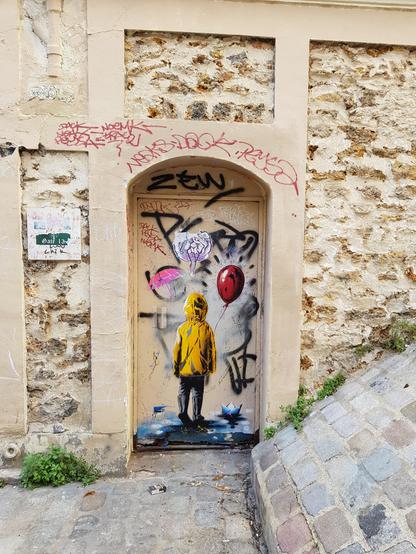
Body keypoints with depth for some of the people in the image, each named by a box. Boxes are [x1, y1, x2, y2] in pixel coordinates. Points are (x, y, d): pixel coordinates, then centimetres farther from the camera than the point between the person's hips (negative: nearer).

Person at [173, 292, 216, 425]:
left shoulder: (182, 328, -9)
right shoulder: (207, 328, -7)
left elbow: (177, 350, -5)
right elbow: (212, 350, 0)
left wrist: (175, 368, 7)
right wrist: (212, 368, 12)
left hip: (184, 369, 0)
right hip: (200, 369, 1)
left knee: (183, 391, 14)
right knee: (197, 393, 13)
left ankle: (183, 411, -2)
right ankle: (196, 417, 16)